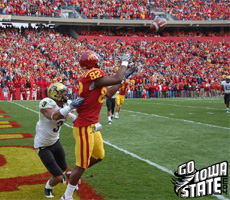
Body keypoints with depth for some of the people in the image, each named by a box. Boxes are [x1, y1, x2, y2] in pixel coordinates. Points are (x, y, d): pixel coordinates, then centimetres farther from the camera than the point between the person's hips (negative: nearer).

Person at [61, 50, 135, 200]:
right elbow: (116, 79, -22)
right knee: (82, 165, 2)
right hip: (85, 128, -10)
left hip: (92, 127, 10)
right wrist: (125, 62, -6)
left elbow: (108, 94, 21)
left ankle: (74, 175, 41)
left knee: (99, 156, 25)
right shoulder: (93, 75, -19)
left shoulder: (88, 78, 10)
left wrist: (123, 78, 24)